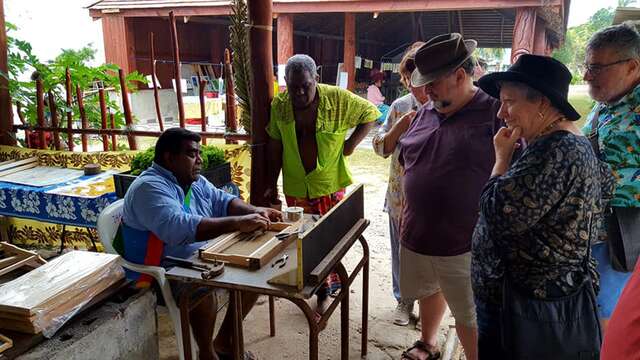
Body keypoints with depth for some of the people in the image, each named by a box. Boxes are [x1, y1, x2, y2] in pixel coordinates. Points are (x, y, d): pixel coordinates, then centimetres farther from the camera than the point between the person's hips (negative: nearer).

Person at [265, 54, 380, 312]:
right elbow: (275, 147, 4)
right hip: (295, 187, 3)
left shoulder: (338, 98, -10)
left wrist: (351, 143, -6)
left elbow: (370, 113, 3)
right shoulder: (279, 105, -2)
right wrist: (272, 185, 5)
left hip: (330, 185, -2)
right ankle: (318, 287, 27)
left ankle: (327, 291, 23)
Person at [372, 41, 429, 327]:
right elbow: (381, 147, 4)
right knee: (401, 252, 16)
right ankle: (404, 300, 37)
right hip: (400, 196, 3)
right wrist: (399, 127, -13)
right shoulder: (399, 106, 2)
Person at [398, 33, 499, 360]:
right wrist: (406, 214, 17)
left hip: (464, 245, -7)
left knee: (470, 317, 8)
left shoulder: (495, 112, -14)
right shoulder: (425, 114, 6)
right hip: (417, 235, 7)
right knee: (429, 291, 26)